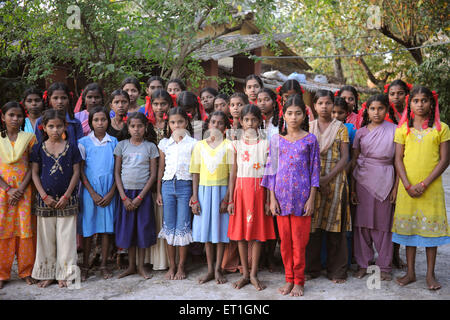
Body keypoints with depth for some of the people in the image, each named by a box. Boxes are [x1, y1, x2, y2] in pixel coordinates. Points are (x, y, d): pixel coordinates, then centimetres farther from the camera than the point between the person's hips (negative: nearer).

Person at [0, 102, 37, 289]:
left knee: (25, 228, 1)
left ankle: (26, 271, 13)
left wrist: (21, 189, -11)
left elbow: (32, 167, 0)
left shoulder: (29, 138, 5)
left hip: (24, 190, 0)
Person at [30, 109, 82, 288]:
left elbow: (76, 173, -1)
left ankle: (64, 274, 14)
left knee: (66, 237, 2)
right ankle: (47, 274, 19)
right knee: (46, 238, 7)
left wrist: (66, 196, -9)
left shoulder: (71, 148, 0)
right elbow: (35, 173, 2)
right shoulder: (39, 148, 2)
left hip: (67, 199, -1)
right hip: (45, 200, 1)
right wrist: (44, 196, -8)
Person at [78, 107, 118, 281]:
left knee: (107, 227, 4)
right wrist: (93, 193, -9)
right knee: (87, 228, 2)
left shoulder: (114, 142, 5)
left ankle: (104, 265, 14)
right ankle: (85, 266, 13)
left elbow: (118, 170, 4)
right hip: (89, 190, -1)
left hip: (109, 192, 2)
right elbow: (80, 171, -2)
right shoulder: (84, 142, 1)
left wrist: (111, 193, -6)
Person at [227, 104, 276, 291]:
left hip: (259, 190, -1)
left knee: (257, 232, 2)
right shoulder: (237, 144, 5)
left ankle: (254, 274, 11)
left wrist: (268, 200, -5)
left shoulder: (265, 145, 1)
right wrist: (231, 200, 1)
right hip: (241, 189, 1)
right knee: (240, 232, 4)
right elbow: (233, 173, 5)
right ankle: (245, 274, 15)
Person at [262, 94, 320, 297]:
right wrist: (272, 198, 0)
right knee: (285, 240, 8)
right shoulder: (277, 140, 5)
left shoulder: (310, 139, 1)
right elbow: (271, 169, 6)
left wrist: (311, 198, -5)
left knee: (299, 240, 3)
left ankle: (298, 281, 16)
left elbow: (315, 170, 1)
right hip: (281, 195, 2)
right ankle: (289, 279, 21)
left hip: (302, 196, -2)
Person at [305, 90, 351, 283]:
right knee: (312, 225, 1)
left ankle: (337, 271, 9)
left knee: (334, 225, 0)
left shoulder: (340, 128, 5)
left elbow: (344, 158, -2)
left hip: (335, 180, -1)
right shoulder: (308, 127, 10)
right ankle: (311, 268, 12)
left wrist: (327, 178, -13)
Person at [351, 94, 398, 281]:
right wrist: (352, 188, 3)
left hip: (384, 180, -1)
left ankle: (384, 266, 13)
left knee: (383, 223, 2)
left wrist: (396, 187, -5)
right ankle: (363, 264, 15)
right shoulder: (361, 132, 7)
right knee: (362, 222, 3)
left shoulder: (394, 130, 3)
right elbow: (354, 160, 8)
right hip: (363, 180, 2)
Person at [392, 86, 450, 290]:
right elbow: (398, 159, 2)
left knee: (431, 227, 4)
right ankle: (410, 272, 18)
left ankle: (430, 274, 16)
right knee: (408, 227, 7)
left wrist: (424, 184, -12)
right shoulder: (403, 128, 4)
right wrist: (407, 185, -10)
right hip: (408, 187, 2)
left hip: (431, 187, -1)